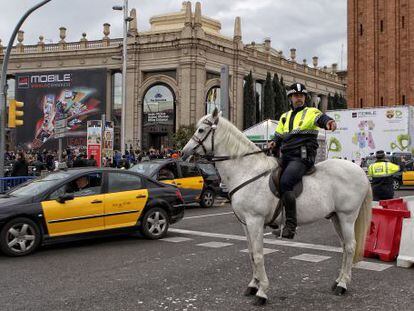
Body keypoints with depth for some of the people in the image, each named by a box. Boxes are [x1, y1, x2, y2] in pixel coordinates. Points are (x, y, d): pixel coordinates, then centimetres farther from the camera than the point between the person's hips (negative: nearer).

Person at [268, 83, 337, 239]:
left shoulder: (311, 112, 6)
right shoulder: (284, 117, 25)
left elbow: (321, 118, -16)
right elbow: (279, 136, 29)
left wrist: (329, 122, -41)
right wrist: (274, 144, 5)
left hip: (302, 157, -8)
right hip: (286, 157, 8)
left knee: (285, 182, -28)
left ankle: (291, 226, -29)